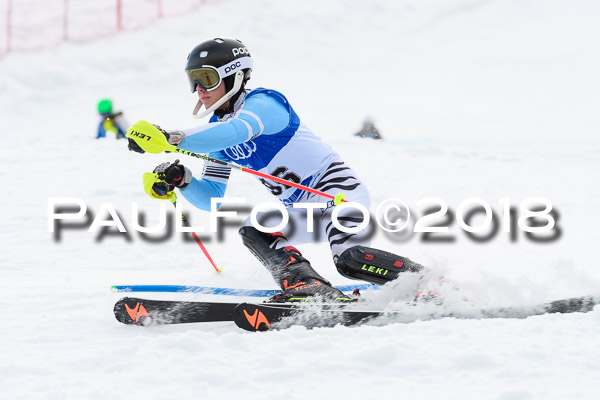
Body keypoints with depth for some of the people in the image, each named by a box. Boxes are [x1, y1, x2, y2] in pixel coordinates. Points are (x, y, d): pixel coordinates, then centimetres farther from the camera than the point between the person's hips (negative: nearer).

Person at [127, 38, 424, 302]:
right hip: (303, 212, 9)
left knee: (350, 260, -28)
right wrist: (181, 180, -12)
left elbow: (236, 131, -40)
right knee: (253, 231, -16)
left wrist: (173, 138, -49)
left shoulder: (263, 104, -17)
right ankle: (304, 283, -28)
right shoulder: (217, 130, 8)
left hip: (336, 187, -8)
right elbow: (211, 197, 10)